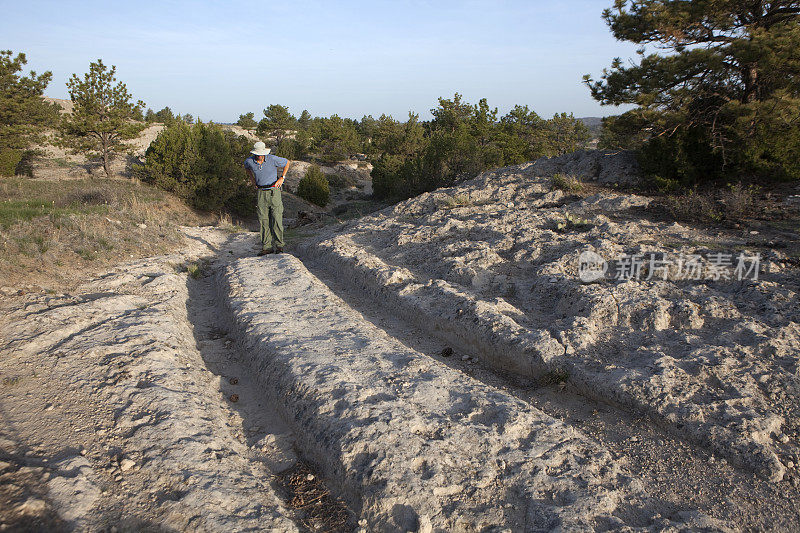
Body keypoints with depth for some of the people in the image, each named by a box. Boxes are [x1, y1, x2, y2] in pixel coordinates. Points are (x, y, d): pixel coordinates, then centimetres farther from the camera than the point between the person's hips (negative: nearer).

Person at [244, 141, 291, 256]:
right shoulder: (249, 161, -4)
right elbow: (246, 167, 22)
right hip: (261, 193, 3)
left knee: (276, 218, -7)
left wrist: (282, 178, -2)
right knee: (263, 220, 2)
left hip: (274, 191, -3)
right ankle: (266, 247, 7)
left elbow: (287, 162, 4)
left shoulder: (272, 159, -13)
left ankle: (279, 245, 5)